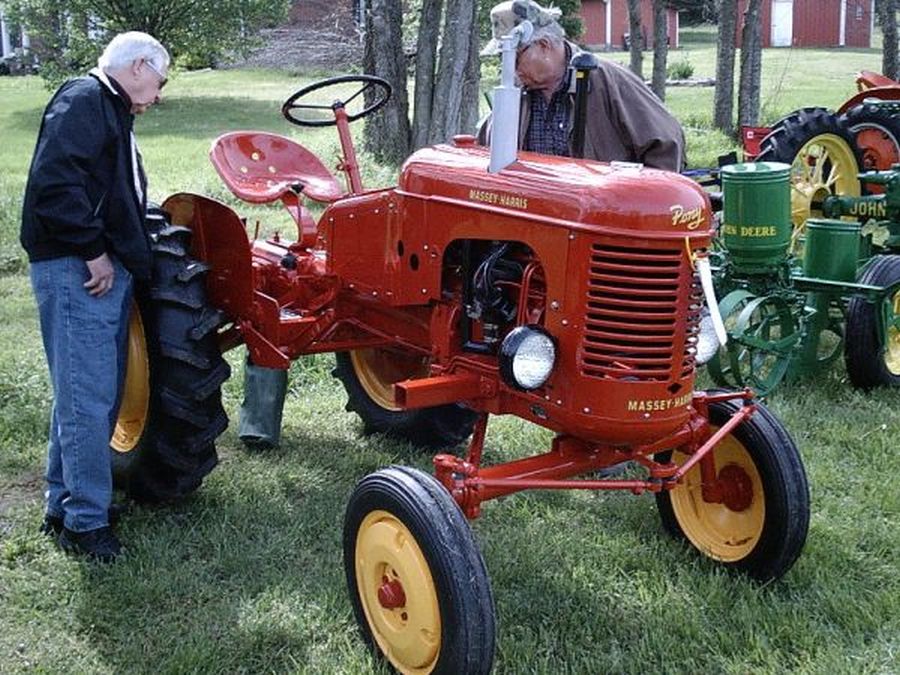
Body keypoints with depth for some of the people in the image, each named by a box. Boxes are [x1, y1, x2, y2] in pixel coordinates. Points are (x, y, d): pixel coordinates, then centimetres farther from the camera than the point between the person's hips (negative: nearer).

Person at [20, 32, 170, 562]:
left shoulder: (111, 112, 23)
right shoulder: (82, 101, -9)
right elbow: (54, 180, -22)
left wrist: (134, 250, 18)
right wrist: (93, 251, -19)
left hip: (108, 270, 10)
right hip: (78, 272, -10)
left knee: (97, 394, 14)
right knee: (87, 398, -7)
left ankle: (65, 506, 24)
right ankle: (85, 521, 0)